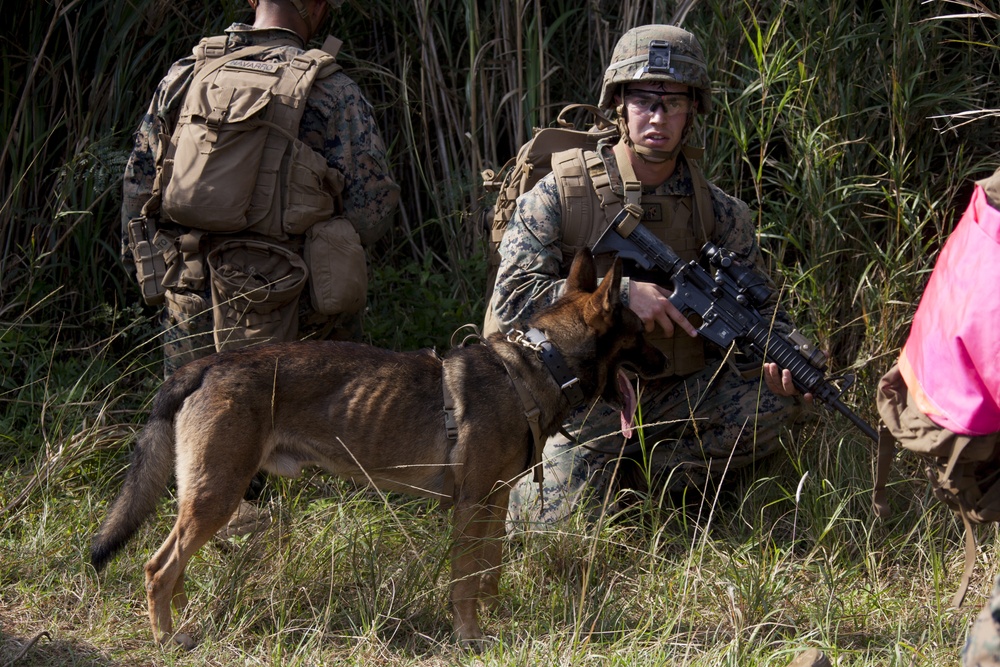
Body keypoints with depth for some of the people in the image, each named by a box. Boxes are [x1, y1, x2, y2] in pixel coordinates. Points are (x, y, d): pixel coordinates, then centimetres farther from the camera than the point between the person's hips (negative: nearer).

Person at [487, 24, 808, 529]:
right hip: (580, 404, -3)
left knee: (777, 399, -19)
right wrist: (621, 293, -26)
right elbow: (511, 300, -16)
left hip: (674, 399, 3)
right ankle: (519, 480, 12)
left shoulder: (719, 214, 2)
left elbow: (759, 313, 3)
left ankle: (634, 479, -9)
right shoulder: (559, 195, -8)